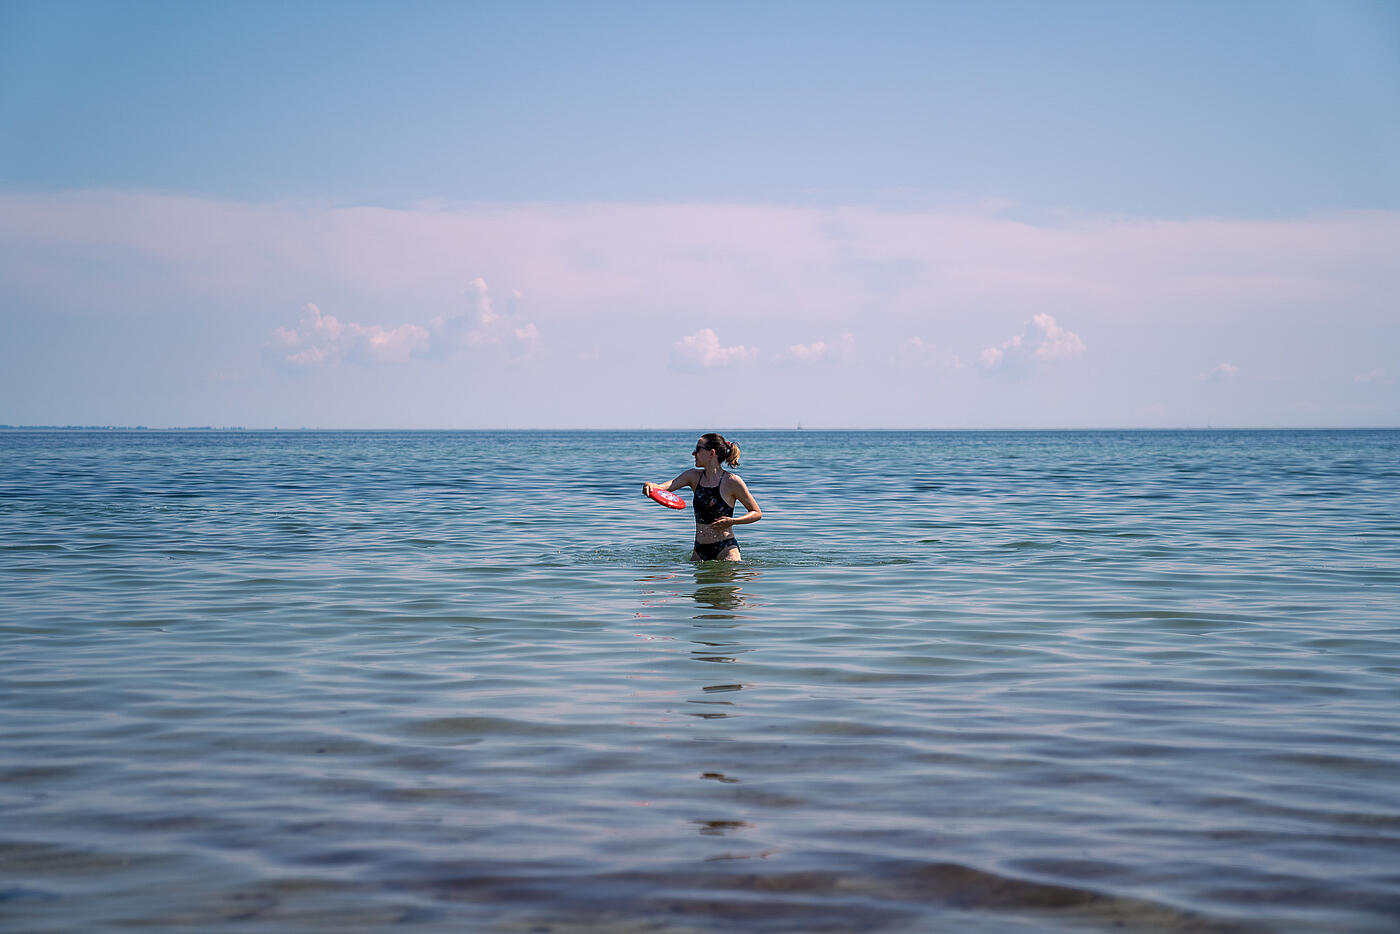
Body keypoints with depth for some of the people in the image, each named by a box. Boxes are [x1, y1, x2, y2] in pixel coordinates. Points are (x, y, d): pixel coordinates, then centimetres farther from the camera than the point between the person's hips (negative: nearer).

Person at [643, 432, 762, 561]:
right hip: (699, 549, 5)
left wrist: (732, 521, -18)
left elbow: (757, 513, -3)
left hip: (725, 548, -5)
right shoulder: (694, 476, 6)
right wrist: (650, 486, -30)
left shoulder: (732, 481, -9)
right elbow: (664, 487, -7)